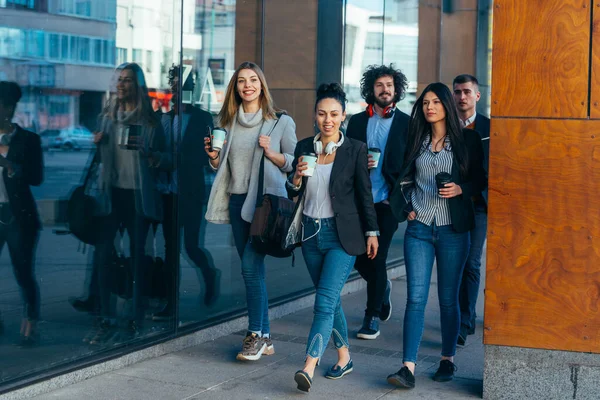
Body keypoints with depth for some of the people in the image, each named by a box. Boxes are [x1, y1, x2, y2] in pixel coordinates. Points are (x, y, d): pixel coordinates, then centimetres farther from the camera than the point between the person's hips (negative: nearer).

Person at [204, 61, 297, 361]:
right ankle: (264, 337, 16)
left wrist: (270, 152, -16)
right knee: (251, 268, 8)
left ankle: (257, 334, -3)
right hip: (237, 199, 5)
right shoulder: (227, 121, 12)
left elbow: (293, 163, 0)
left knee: (251, 266, -13)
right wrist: (213, 155, -3)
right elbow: (220, 166, 19)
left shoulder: (281, 122, -1)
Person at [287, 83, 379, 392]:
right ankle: (344, 356, 30)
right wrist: (297, 178, -12)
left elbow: (364, 193, 0)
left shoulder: (355, 150, -4)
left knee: (325, 300, -14)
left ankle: (308, 367, -20)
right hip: (311, 232, 5)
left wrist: (372, 232, 0)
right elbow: (294, 194, 9)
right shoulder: (304, 147, 6)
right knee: (330, 299, 15)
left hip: (341, 234, -5)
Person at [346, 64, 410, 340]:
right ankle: (383, 288, 36)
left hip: (387, 202, -3)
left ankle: (372, 317, 8)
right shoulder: (357, 121, 10)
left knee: (377, 259, -4)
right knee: (359, 258, 5)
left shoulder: (406, 124, 2)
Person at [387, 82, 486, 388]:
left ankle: (448, 360, 22)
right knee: (416, 297, -6)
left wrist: (461, 189, -13)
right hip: (419, 227, 2)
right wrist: (407, 208, 4)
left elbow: (480, 179, 5)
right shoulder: (417, 141, 10)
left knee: (448, 298, 7)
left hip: (453, 228, -2)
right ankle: (408, 368, -9)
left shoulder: (466, 140, 2)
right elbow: (404, 179, 18)